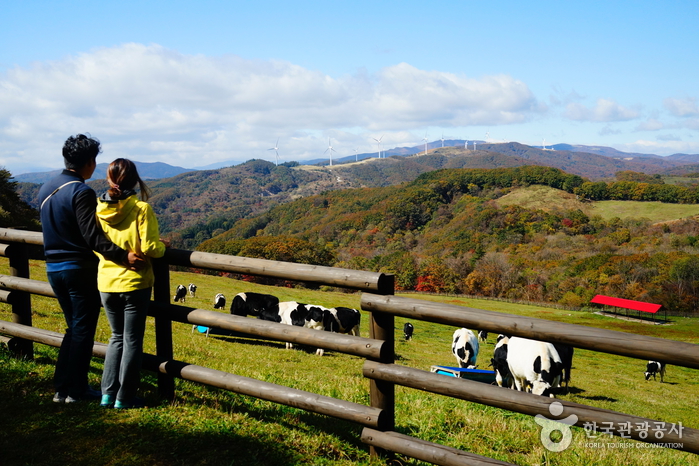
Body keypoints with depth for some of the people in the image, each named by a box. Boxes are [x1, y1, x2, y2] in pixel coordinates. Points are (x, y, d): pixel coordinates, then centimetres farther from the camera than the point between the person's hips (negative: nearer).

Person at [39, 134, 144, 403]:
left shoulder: (46, 189, 9)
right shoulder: (81, 192, -17)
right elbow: (92, 236, -24)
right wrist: (123, 256, -28)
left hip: (53, 268, 8)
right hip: (79, 269, -8)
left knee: (74, 327, 18)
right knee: (83, 330, 5)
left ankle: (61, 388, 21)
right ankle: (77, 391, 12)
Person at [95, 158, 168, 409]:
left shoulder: (98, 208, -1)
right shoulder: (141, 209, -15)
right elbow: (151, 248, -17)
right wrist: (163, 245, 3)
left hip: (106, 284, 5)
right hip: (134, 283, -4)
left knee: (117, 337, 20)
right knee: (132, 340, 7)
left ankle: (108, 393, 19)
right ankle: (125, 398, 13)